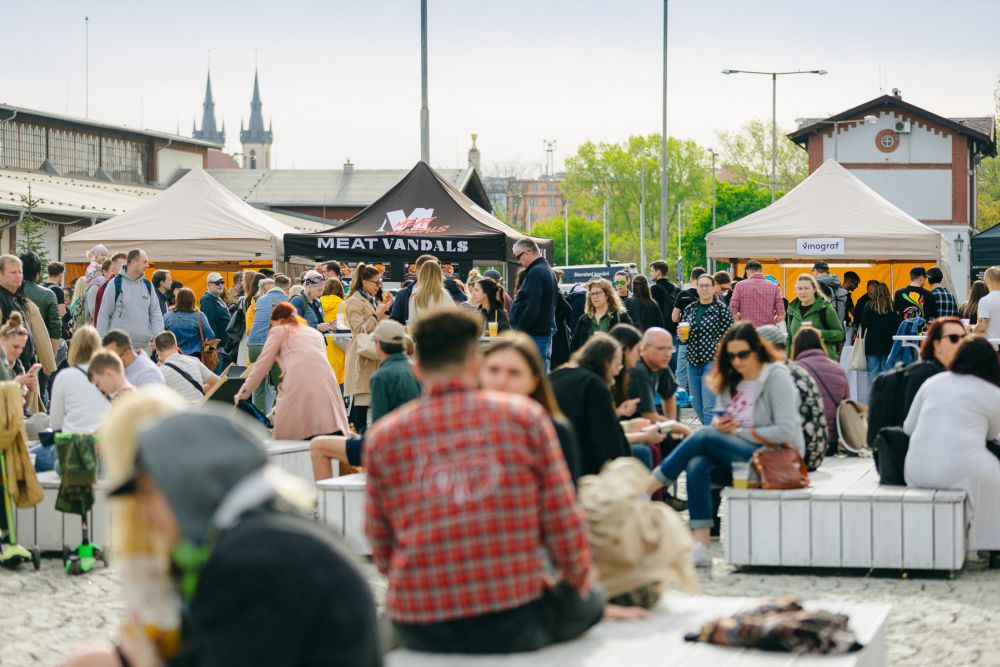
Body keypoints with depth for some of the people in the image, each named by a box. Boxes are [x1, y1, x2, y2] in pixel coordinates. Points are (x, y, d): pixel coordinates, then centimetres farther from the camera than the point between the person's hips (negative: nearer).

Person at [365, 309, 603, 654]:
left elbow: (381, 550, 6)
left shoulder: (381, 436, 3)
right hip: (514, 624, -2)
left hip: (417, 629, 3)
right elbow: (564, 525, 0)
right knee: (589, 598, 29)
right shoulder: (524, 415, -1)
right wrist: (579, 582, 19)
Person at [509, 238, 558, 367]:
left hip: (535, 335, -10)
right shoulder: (548, 271, 18)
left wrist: (518, 332, -18)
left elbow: (532, 308, -22)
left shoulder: (535, 273, -14)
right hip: (546, 332, 10)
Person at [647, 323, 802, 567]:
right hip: (739, 456, 7)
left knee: (704, 437, -24)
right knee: (697, 465, -25)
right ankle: (701, 547, -32)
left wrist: (740, 431, -13)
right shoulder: (731, 380, 15)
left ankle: (643, 491, -19)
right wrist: (718, 424, -6)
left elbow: (785, 431, -17)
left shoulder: (777, 377, -7)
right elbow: (718, 420, 18)